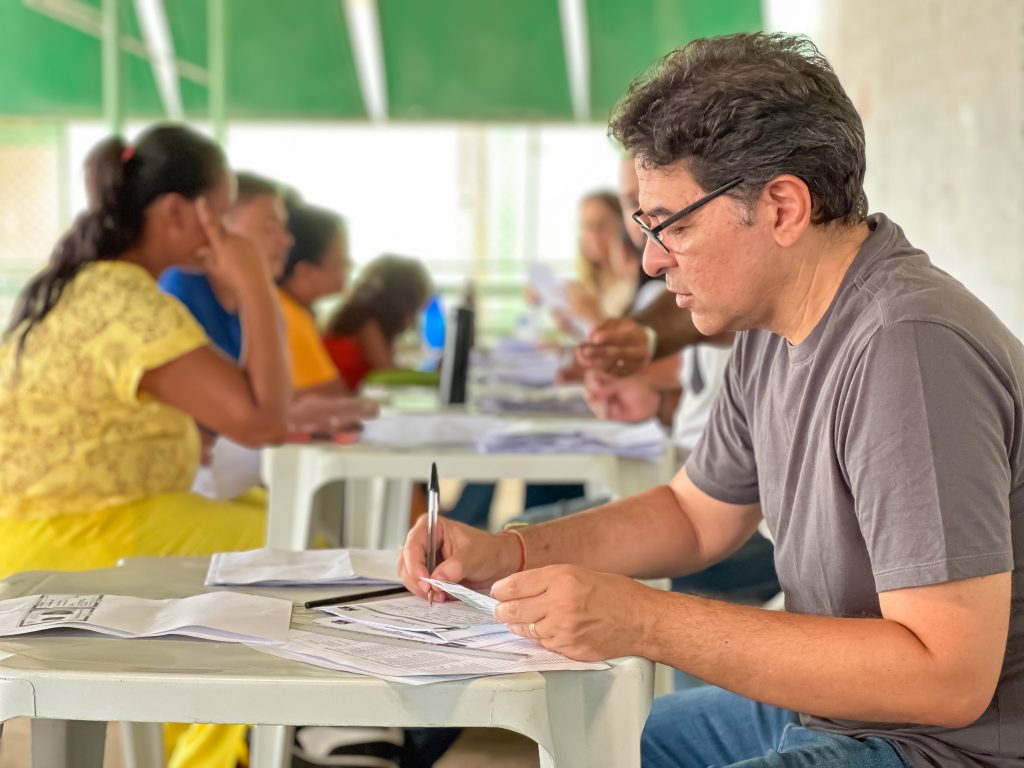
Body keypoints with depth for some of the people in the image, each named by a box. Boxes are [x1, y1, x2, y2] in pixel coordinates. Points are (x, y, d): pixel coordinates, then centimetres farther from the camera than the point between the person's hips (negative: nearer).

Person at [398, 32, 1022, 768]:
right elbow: (696, 514, 20)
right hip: (817, 704, 9)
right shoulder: (771, 331, 5)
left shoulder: (907, 348, -26)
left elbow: (949, 676, -30)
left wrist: (648, 622, -28)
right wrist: (502, 555, 5)